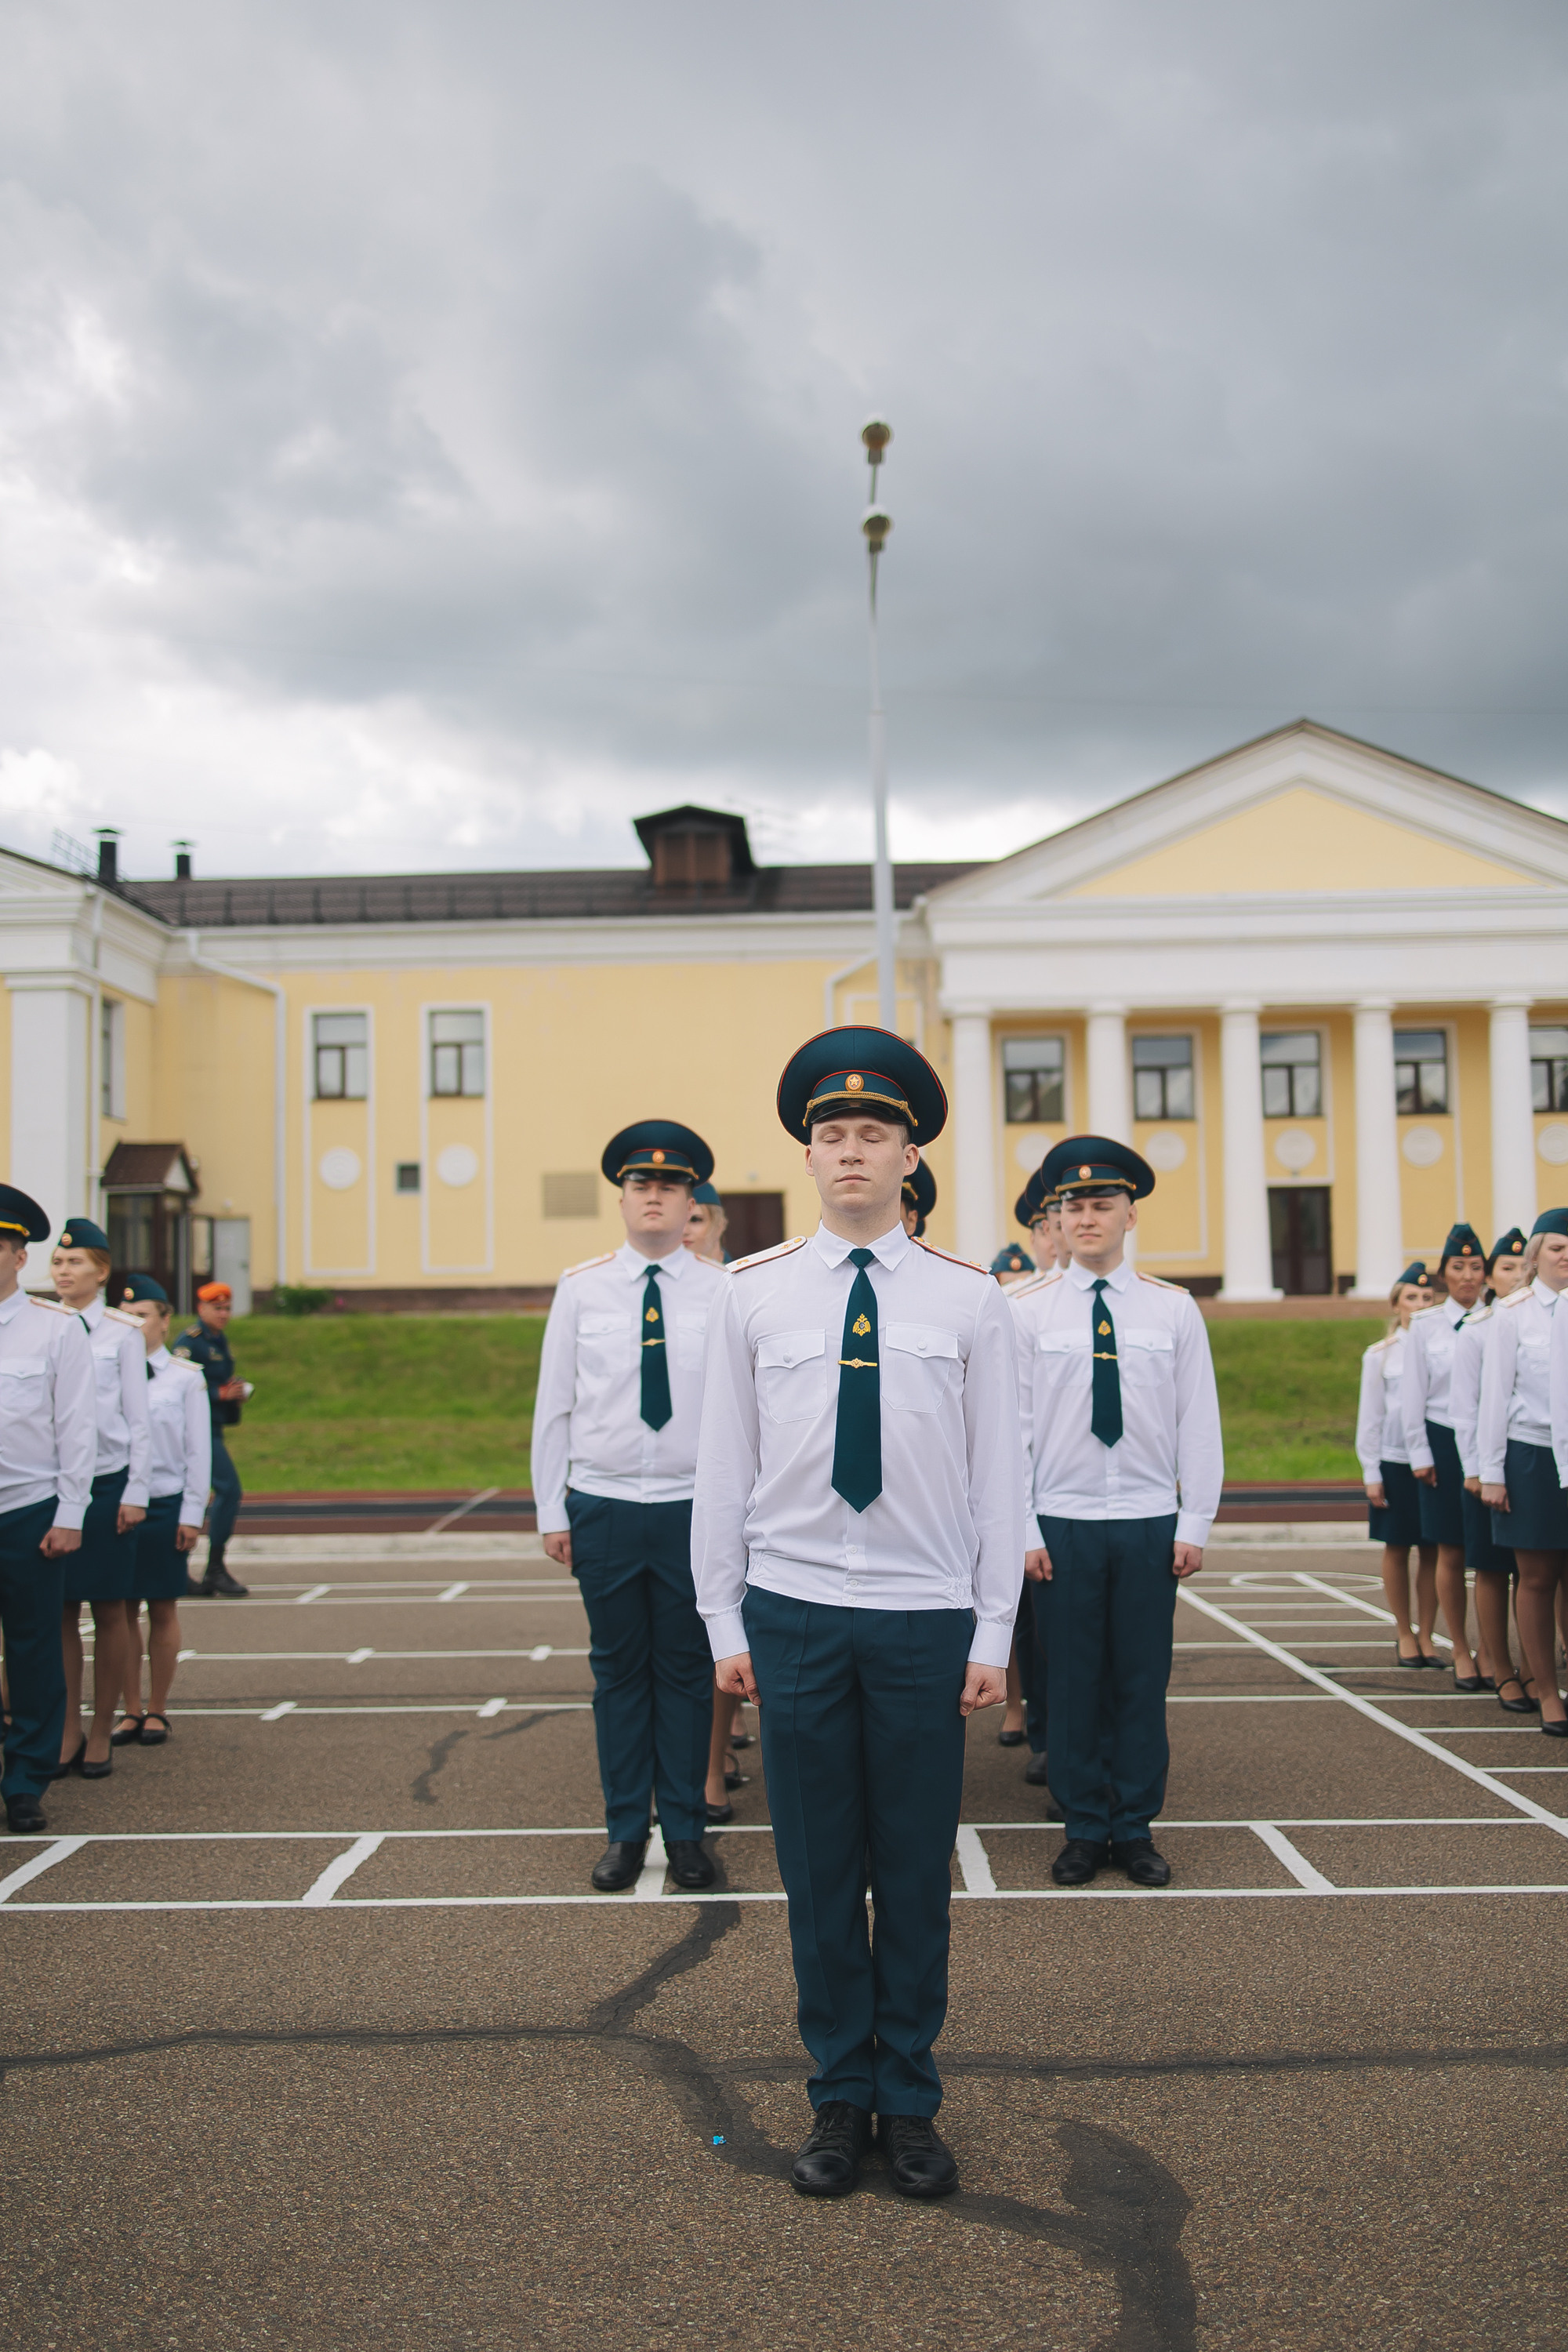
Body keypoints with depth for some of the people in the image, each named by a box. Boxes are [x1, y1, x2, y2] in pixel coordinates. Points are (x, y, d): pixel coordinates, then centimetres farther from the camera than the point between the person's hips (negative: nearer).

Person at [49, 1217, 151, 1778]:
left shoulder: (122, 1333, 1)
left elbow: (138, 1420, 1)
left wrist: (135, 1494, -4)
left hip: (107, 1481, -2)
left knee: (108, 1611, 3)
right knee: (60, 1611, 3)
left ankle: (101, 1732, 12)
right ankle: (68, 1730, 13)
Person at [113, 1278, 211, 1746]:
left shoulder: (186, 1378, 0)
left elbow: (198, 1450, 1)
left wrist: (191, 1514, -2)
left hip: (165, 1505, -2)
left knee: (162, 1609, 5)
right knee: (124, 1609, 5)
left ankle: (157, 1710, 16)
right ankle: (131, 1710, 15)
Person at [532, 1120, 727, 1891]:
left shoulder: (722, 1292, -1)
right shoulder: (581, 1288, 2)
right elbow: (553, 1407, 5)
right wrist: (551, 1511, 3)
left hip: (692, 1508, -1)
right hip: (603, 1504, 1)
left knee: (687, 1671, 7)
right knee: (618, 1669, 10)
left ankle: (686, 1830, 21)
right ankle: (625, 1830, 22)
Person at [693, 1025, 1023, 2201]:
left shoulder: (970, 1299, 1)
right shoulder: (752, 1293, 2)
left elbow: (998, 1476, 2)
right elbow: (723, 1468, 5)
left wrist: (994, 1635, -1)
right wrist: (726, 1621, 2)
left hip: (926, 1619, 0)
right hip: (795, 1614, 0)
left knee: (918, 1872, 8)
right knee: (819, 1871, 8)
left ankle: (911, 2103, 24)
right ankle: (839, 2098, 23)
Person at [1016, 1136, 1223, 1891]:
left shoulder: (1174, 1310, 4)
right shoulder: (1030, 1312, 1)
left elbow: (1199, 1424, 5)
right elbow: (1013, 1427, 2)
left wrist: (1195, 1525, 1)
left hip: (1150, 1524, 1)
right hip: (1063, 1524, -1)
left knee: (1142, 1681, 6)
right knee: (1073, 1681, 4)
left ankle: (1136, 1829, 18)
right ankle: (1086, 1829, 16)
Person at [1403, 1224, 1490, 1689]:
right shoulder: (1425, 1325, 4)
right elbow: (1413, 1393, 5)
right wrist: (1420, 1454, 0)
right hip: (1444, 1443, 0)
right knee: (1451, 1554, 2)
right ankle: (1461, 1651, 13)